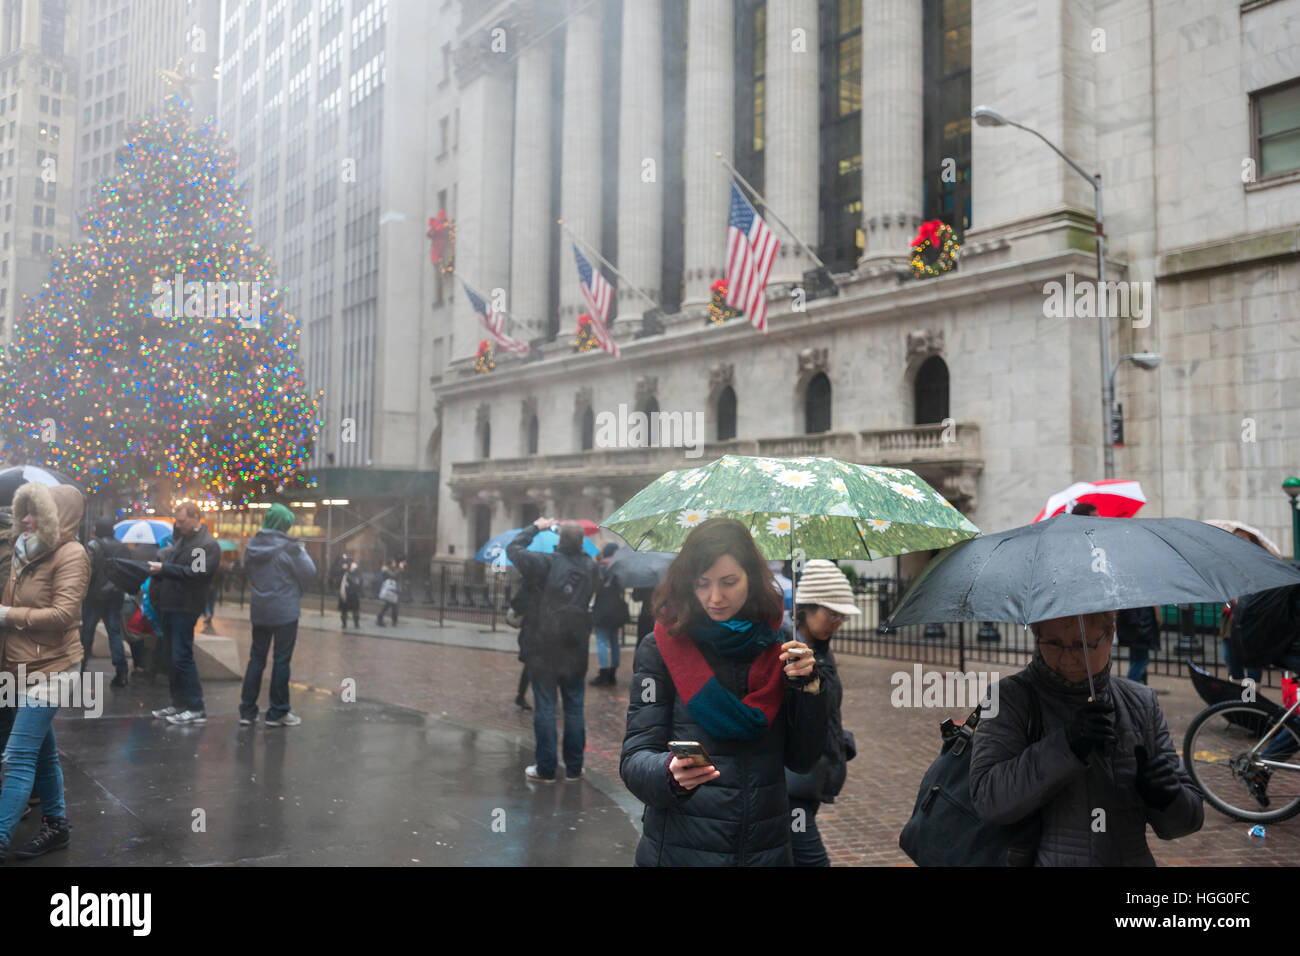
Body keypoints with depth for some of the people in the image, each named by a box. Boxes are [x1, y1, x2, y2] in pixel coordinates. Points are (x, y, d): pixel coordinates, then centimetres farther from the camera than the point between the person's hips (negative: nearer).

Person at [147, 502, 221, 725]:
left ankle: (196, 708, -4)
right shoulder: (181, 540, 18)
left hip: (185, 608, -9)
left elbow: (198, 573, -21)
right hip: (169, 606, 9)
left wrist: (164, 568, -18)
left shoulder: (208, 545, -11)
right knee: (172, 657, 12)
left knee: (182, 657, -9)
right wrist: (157, 565, 3)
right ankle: (179, 704, 21)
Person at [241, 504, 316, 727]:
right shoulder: (288, 547, -15)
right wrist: (303, 553, 8)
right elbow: (309, 573, -8)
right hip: (285, 610, -5)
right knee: (281, 660, 2)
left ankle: (247, 711, 15)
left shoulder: (253, 546, 3)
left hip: (259, 610, 6)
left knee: (256, 658, 13)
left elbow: (250, 576, 13)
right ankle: (277, 713, 8)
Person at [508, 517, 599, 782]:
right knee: (574, 708, 12)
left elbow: (513, 549, -5)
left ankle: (545, 769, 7)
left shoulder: (549, 563, -13)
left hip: (545, 648, -4)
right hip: (576, 650, 4)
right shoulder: (590, 567, 0)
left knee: (544, 708, 4)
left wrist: (536, 527, 8)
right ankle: (574, 767, 18)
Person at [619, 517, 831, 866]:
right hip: (679, 850, -2)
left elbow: (802, 760, 3)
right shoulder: (661, 648, -7)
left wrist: (807, 686, -11)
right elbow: (635, 756, -12)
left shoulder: (776, 648, 1)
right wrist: (671, 773, -32)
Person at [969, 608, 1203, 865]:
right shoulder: (1011, 698, -3)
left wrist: (1167, 798, -11)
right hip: (1049, 859, -3)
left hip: (1134, 858, 4)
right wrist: (1065, 746, -20)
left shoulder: (1141, 703, 9)